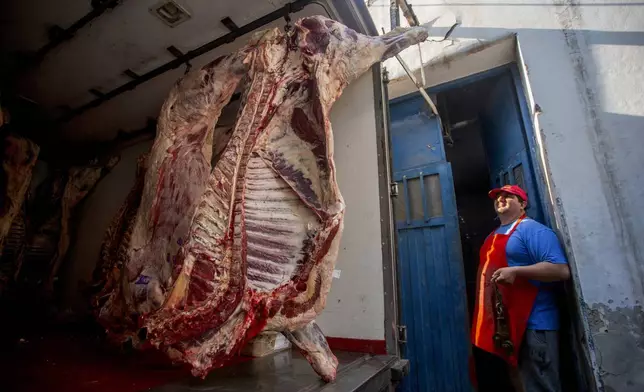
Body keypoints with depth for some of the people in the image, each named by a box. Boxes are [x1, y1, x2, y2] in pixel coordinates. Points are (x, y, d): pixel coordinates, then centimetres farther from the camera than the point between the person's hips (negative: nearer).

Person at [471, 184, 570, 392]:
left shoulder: (532, 229, -10)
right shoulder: (493, 236, 16)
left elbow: (562, 270, -20)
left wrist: (516, 271, -29)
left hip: (533, 324, -8)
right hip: (502, 323, 9)